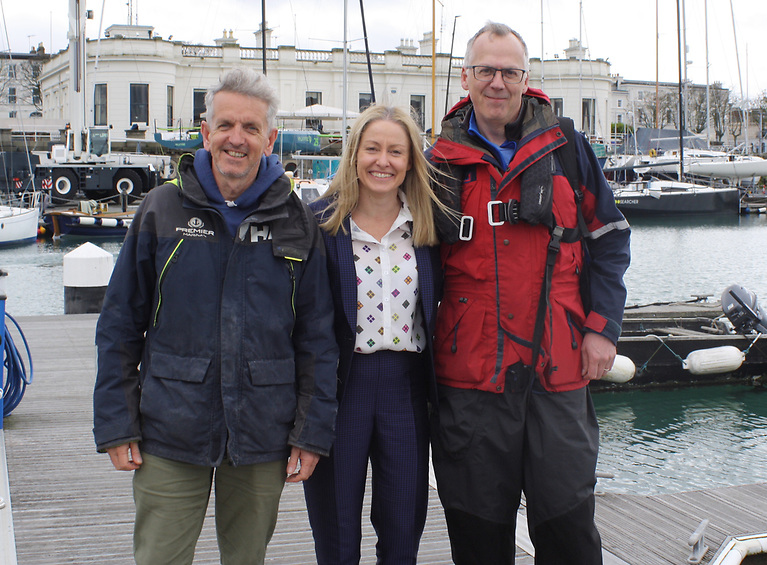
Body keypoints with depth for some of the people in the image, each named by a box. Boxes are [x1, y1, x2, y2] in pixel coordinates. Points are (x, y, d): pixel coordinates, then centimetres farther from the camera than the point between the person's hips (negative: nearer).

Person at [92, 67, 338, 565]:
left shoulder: (296, 222, 2)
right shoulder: (162, 210, 1)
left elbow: (317, 338, 4)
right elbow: (120, 326, 3)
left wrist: (312, 432, 0)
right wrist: (116, 425, -1)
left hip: (262, 439, 1)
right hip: (170, 435, 0)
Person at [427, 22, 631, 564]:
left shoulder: (566, 149, 5)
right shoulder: (442, 162, 6)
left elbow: (609, 239, 8)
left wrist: (602, 327, 0)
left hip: (559, 365, 0)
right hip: (470, 372, 1)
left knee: (567, 518, 4)